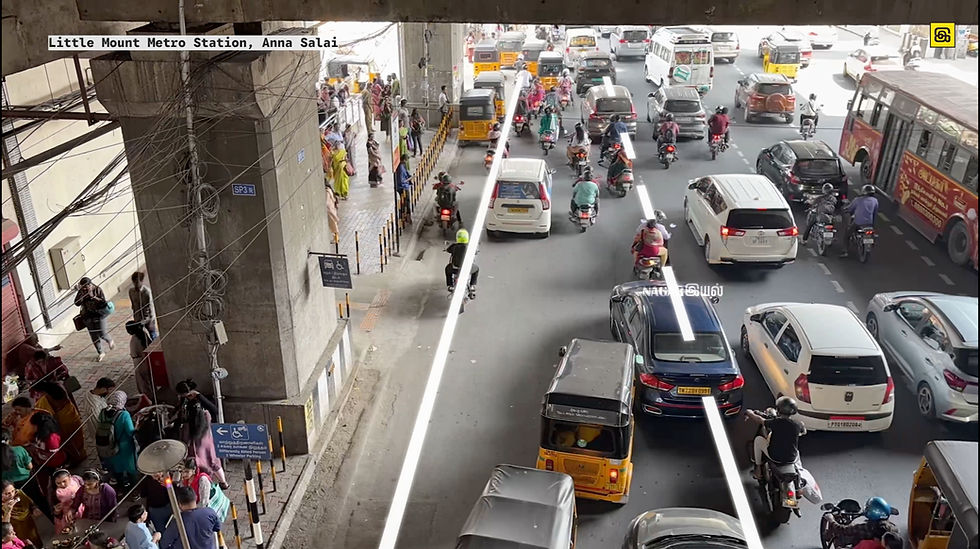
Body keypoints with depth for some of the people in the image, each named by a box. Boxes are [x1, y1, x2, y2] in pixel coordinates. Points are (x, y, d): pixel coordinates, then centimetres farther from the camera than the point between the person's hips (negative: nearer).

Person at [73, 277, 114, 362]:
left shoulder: (97, 290, -10)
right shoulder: (81, 292, -2)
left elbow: (103, 302, -16)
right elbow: (77, 303, -12)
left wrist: (93, 297, -26)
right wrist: (81, 293, -22)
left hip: (99, 315, -3)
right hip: (88, 317, 3)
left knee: (102, 333, -3)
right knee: (94, 336, 8)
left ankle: (110, 341, 33)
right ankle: (101, 353, 22)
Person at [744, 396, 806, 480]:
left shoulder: (775, 422, -19)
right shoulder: (798, 424, -10)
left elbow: (760, 420, -3)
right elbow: (804, 432, 14)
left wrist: (750, 413, 17)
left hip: (775, 457, -4)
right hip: (792, 459, 4)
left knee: (758, 439, 19)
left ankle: (758, 469, 23)